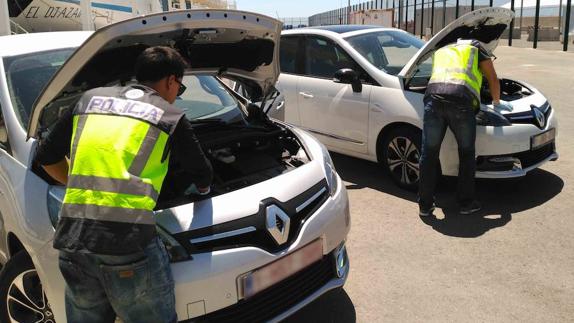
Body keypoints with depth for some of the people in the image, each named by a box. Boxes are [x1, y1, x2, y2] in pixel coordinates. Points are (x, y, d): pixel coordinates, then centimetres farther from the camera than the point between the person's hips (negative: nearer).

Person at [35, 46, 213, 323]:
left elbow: (47, 156, 24)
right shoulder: (170, 116, 8)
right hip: (129, 243, -5)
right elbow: (203, 175, 21)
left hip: (72, 241, 5)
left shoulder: (90, 99, 18)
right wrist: (203, 189, 44)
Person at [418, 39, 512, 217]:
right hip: (460, 101, -2)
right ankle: (466, 203, 21)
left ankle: (425, 205, 13)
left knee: (429, 154, 9)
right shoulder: (476, 47, 28)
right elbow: (493, 79, 29)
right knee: (466, 154, 15)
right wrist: (496, 102, 44)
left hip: (433, 97, 2)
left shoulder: (439, 52, 38)